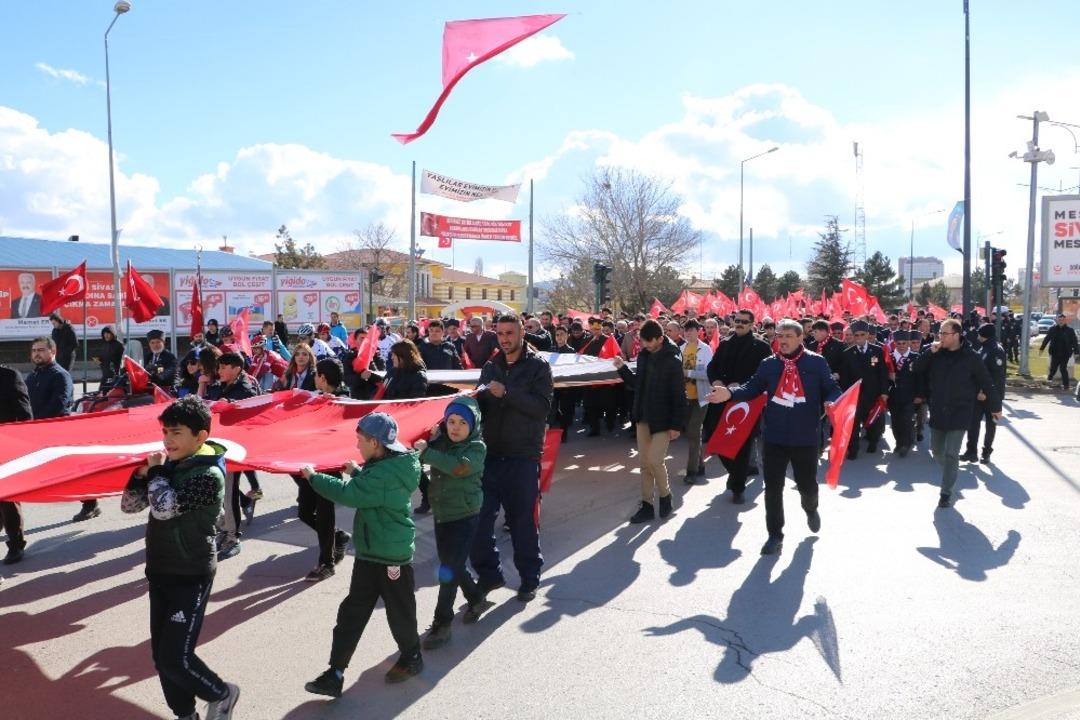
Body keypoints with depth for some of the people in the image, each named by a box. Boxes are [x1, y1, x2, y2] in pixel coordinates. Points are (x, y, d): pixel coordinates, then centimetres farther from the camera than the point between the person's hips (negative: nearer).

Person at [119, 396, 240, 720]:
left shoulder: (209, 475, -20)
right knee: (161, 656, 13)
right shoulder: (170, 465, 3)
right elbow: (129, 505, 8)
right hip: (159, 572, 8)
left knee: (175, 658, -6)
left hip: (190, 578, -8)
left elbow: (164, 507, -30)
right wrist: (142, 472, -8)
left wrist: (157, 470, -14)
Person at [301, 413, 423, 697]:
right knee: (352, 612, 9)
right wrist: (358, 472, 12)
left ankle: (411, 659, 33)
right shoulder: (388, 464, 5)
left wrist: (313, 476, -19)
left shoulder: (388, 474, -26)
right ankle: (335, 674, 13)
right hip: (369, 553, 10)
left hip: (391, 556, -10)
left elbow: (348, 493, -30)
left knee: (399, 610, 11)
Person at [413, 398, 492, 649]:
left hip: (464, 516, -6)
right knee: (451, 565, 18)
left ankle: (442, 623, 5)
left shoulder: (477, 448, -13)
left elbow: (458, 467, -31)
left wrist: (426, 451, -28)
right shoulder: (441, 441, 4)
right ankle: (476, 599, 41)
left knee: (449, 570, -7)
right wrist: (432, 441, -10)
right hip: (441, 514, 6)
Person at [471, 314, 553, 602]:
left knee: (524, 519, 5)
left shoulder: (538, 367, -2)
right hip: (492, 452, 4)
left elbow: (542, 406, -15)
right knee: (479, 516, 3)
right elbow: (481, 405, 15)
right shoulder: (490, 367, 13)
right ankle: (488, 573, 21)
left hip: (524, 455, -4)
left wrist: (506, 393, -23)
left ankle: (529, 578, 21)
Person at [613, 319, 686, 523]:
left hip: (662, 420, -6)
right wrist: (622, 368, -1)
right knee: (645, 463, 8)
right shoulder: (643, 355, 5)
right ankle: (647, 505, 17)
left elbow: (679, 395, -13)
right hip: (643, 418, 6)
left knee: (655, 460, -8)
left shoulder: (672, 361, -14)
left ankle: (665, 495, 18)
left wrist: (676, 425, -15)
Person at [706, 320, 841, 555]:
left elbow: (832, 389, -1)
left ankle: (811, 509, 50)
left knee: (807, 484, 13)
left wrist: (830, 402, -22)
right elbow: (753, 388, 4)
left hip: (806, 437, -2)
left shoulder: (816, 362, -4)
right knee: (773, 487, 3)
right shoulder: (768, 364, 3)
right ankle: (775, 535, 17)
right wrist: (730, 394, -12)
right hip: (774, 436, 2)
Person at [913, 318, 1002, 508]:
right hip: (937, 412, 5)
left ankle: (946, 492, 3)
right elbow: (917, 368, -2)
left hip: (959, 413, -4)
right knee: (937, 450, 15)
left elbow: (986, 383, -5)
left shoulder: (971, 357, -10)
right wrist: (930, 353, -16)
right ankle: (950, 474, 43)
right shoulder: (936, 354, 1)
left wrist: (995, 406, 0)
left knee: (951, 453, -6)